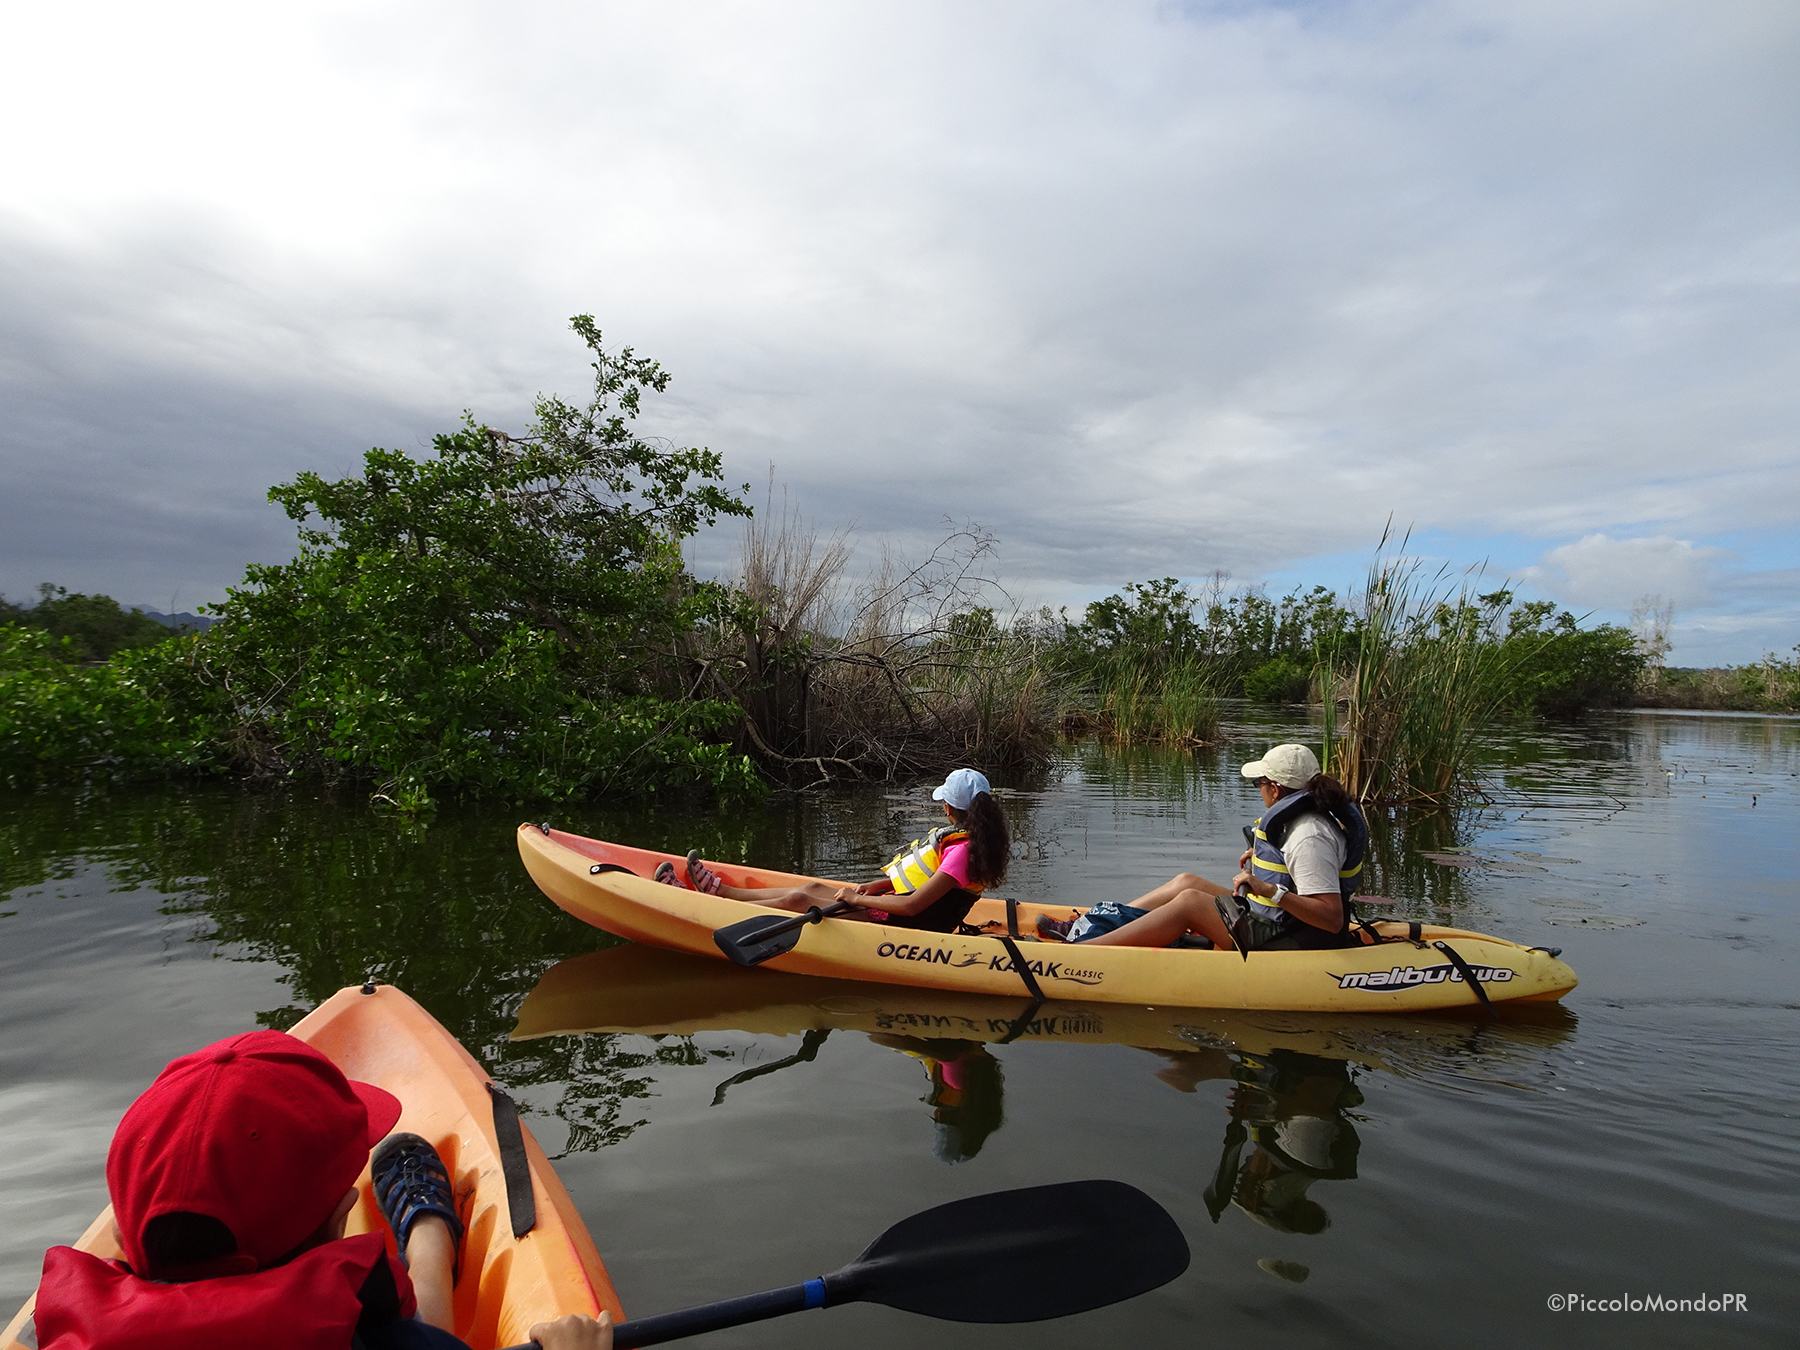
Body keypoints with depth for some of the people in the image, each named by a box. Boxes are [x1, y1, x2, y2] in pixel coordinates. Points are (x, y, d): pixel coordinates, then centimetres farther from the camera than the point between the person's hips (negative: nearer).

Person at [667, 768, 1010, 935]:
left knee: (798, 900, -7)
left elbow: (911, 905, -28)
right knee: (814, 888, 11)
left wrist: (857, 898, -18)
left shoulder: (961, 850, -25)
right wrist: (877, 886, 5)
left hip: (897, 926, -9)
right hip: (896, 915, 9)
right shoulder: (969, 839, 5)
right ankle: (718, 890, 22)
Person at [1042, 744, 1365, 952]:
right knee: (1186, 881, 8)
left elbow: (1332, 917, -30)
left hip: (1286, 943, -11)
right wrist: (1264, 858, 19)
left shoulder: (1309, 837, -23)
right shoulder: (1307, 817, 8)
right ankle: (1085, 929, 5)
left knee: (1190, 902, -16)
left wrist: (1271, 891, -37)